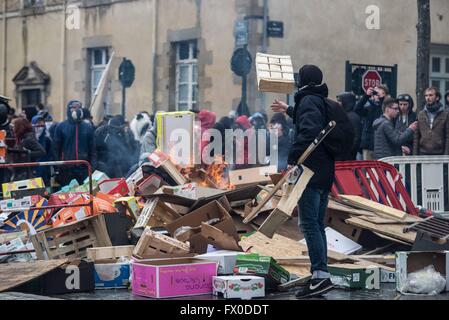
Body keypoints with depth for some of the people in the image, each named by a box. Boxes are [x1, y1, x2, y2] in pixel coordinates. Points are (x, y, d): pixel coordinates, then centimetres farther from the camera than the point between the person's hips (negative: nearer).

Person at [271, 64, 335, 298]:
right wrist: (288, 110, 59)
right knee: (317, 224, 12)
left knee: (309, 224, -11)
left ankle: (321, 275, -17)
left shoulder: (308, 101, -10)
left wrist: (293, 158, -26)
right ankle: (320, 275, 13)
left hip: (310, 172, -10)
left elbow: (309, 131, -27)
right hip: (325, 173, 10)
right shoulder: (322, 101, 20)